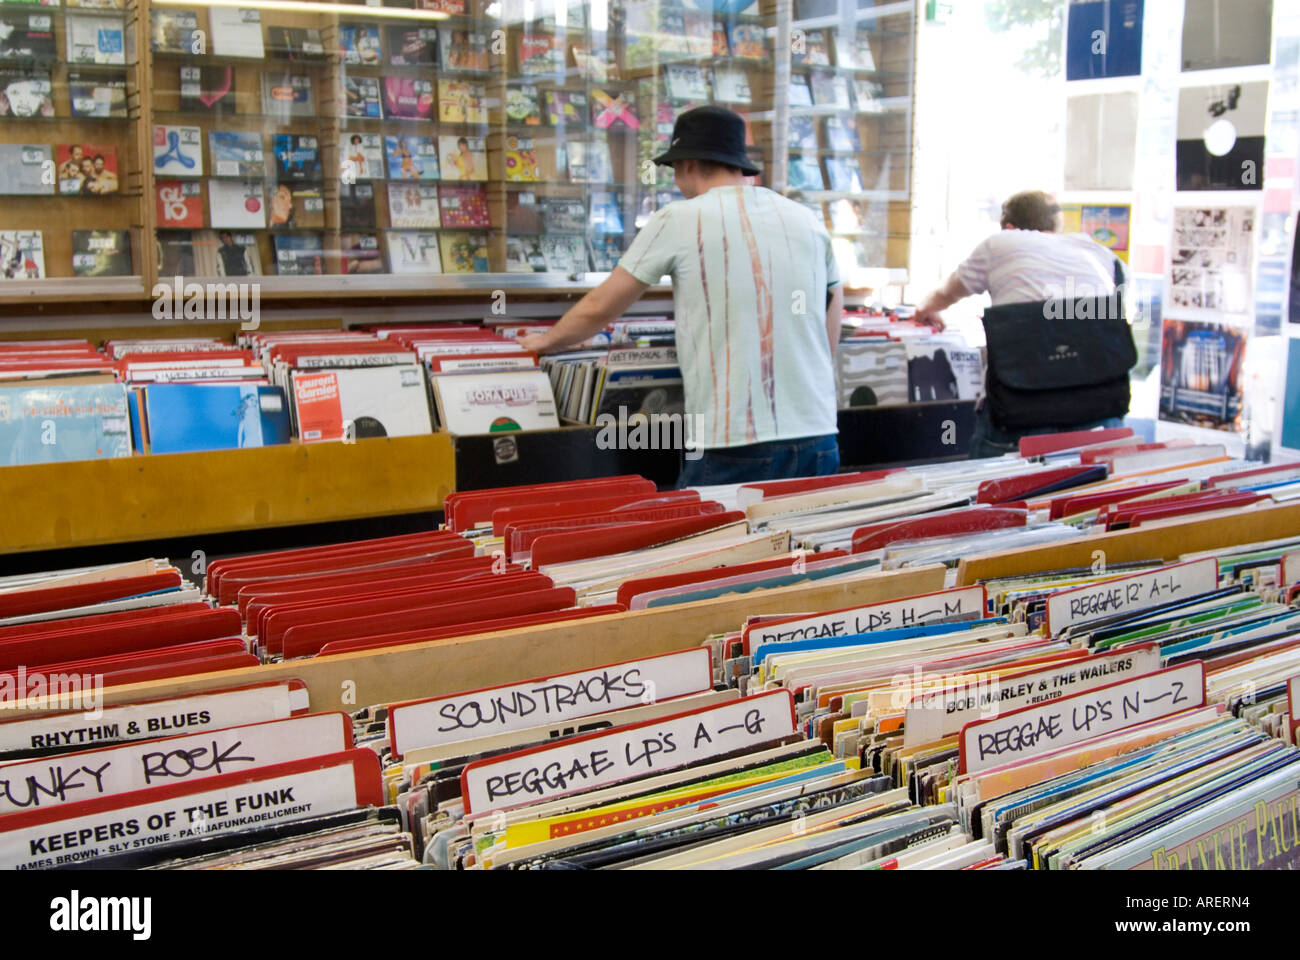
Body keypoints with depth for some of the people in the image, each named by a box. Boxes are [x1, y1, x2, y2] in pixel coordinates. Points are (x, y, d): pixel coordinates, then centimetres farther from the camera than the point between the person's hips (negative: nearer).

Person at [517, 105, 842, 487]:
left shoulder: (680, 219, -1)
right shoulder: (809, 221, 11)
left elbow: (599, 308, 8)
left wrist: (546, 340, 27)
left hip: (734, 448, -4)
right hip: (818, 441, 5)